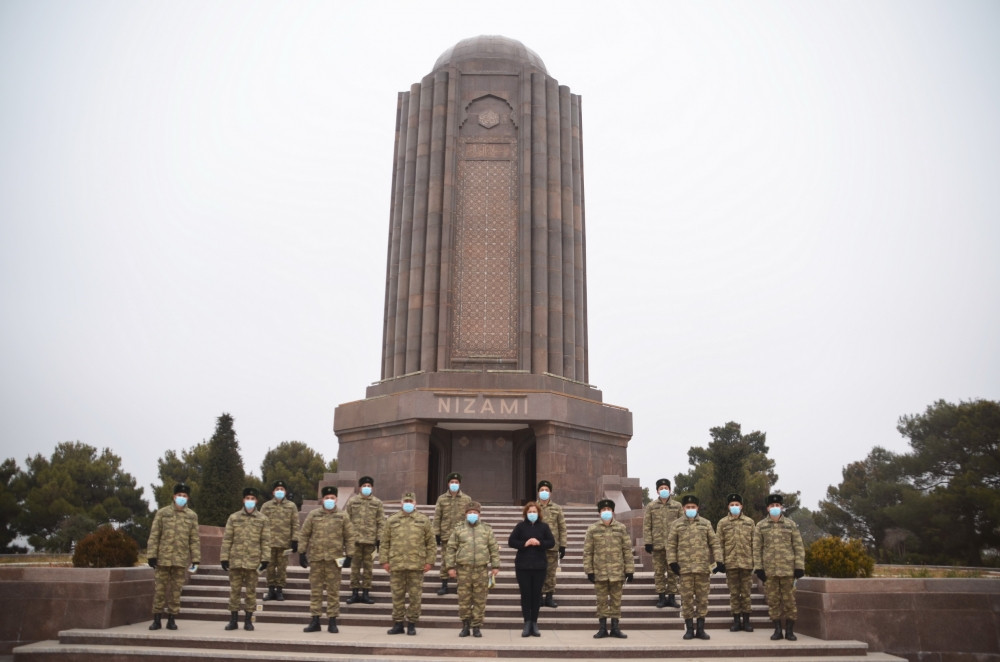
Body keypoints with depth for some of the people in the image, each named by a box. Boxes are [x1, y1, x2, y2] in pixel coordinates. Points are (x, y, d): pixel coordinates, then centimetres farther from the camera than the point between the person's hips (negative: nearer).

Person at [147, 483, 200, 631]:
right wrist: (151, 555, -7)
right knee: (159, 589, 3)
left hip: (181, 560, 1)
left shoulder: (192, 516, 5)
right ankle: (157, 619, 13)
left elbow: (195, 540, 4)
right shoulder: (162, 513, 3)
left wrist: (195, 559, -1)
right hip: (163, 558, 0)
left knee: (176, 590, 5)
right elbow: (154, 536, 1)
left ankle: (171, 619, 14)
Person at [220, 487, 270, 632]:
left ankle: (248, 620, 14)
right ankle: (233, 620, 14)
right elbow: (227, 539, 4)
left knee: (251, 591, 5)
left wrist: (265, 559, -4)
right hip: (235, 560, 1)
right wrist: (224, 558, -1)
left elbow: (266, 541, 2)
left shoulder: (262, 520, 4)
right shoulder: (233, 518, 5)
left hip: (253, 561, 0)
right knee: (234, 590, 5)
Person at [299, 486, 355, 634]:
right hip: (316, 558, 1)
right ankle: (315, 621, 13)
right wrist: (302, 553, 2)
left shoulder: (343, 517, 3)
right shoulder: (313, 515, 5)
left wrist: (349, 555, -1)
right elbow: (303, 534, 7)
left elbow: (349, 537, 5)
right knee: (315, 590, 6)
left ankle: (333, 622, 11)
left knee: (333, 591, 3)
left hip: (334, 559, -1)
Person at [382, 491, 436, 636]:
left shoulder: (423, 520, 5)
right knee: (397, 595, 7)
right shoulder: (392, 521, 7)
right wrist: (384, 560, 2)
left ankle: (412, 624, 15)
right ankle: (397, 624, 18)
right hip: (396, 565, 1)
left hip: (416, 565, -1)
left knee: (415, 596, 4)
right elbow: (385, 543, 8)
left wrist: (429, 561, 0)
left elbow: (431, 543, 6)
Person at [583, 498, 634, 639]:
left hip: (617, 572, 1)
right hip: (600, 572, 0)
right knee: (602, 600, 5)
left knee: (616, 600, 6)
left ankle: (615, 628, 15)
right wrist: (589, 570, -3)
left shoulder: (621, 528, 3)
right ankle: (603, 628, 13)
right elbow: (587, 551, 1)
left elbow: (627, 550, 3)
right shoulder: (592, 529, 1)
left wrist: (629, 570, 0)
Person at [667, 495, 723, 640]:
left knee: (702, 598, 5)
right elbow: (671, 545, 5)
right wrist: (672, 562, -5)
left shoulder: (706, 524, 8)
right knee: (687, 598, 1)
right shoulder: (677, 525, 6)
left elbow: (715, 543, 8)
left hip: (703, 567, 1)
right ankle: (689, 629, 10)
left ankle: (701, 629, 14)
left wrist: (719, 560, -1)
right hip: (685, 567, -1)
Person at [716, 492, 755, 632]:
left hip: (746, 563, 0)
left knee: (746, 593, 5)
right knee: (734, 593, 5)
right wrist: (720, 561, -2)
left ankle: (746, 621, 14)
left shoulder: (749, 522, 7)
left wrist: (755, 561, 3)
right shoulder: (722, 523, 4)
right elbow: (719, 543, 3)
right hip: (731, 563, 0)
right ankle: (736, 621, 13)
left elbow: (754, 543, 7)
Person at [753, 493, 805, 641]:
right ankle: (777, 630, 13)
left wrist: (799, 567, -4)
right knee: (773, 600, 4)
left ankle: (790, 631, 11)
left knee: (789, 600, 2)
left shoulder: (791, 525, 6)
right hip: (769, 569, 0)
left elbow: (799, 547, 4)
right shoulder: (760, 526, 5)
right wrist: (758, 568, -4)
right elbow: (756, 548, 3)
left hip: (788, 568, 0)